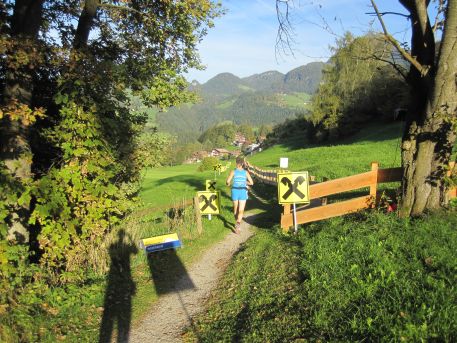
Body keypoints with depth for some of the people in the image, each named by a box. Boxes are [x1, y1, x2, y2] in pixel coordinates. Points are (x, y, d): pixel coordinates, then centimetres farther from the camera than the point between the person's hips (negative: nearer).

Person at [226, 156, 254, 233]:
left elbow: (227, 181, -13)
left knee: (236, 209, 20)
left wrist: (228, 184, 10)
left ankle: (237, 224, 35)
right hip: (243, 192, 0)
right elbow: (251, 183, 0)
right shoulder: (246, 172, 0)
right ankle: (238, 223, -29)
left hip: (235, 191, 0)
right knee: (241, 211, -3)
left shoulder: (233, 172, -4)